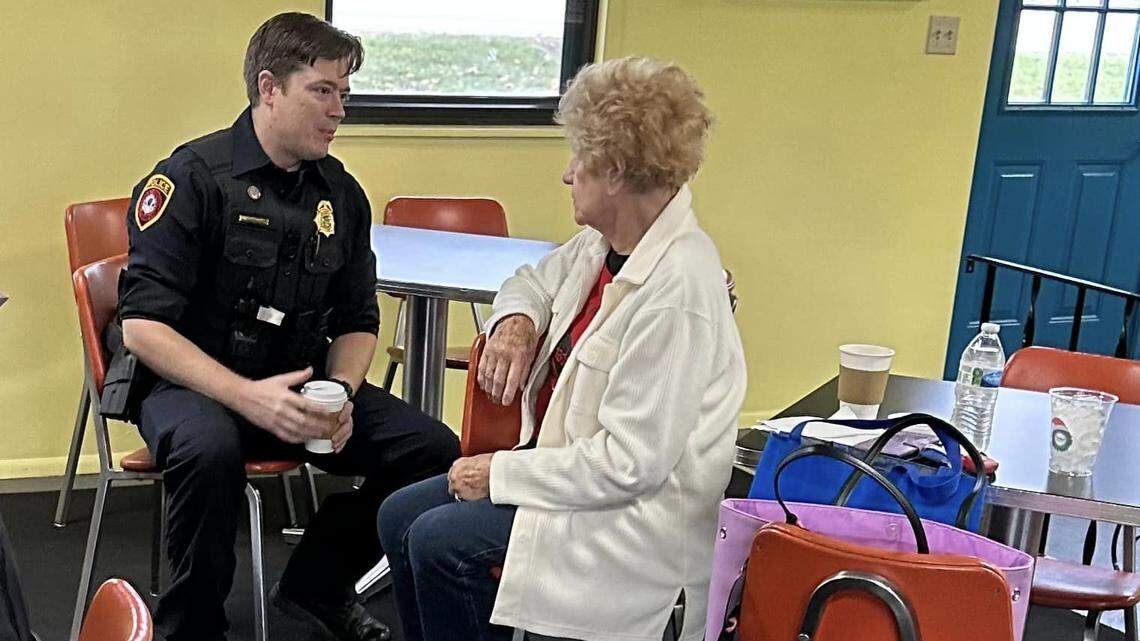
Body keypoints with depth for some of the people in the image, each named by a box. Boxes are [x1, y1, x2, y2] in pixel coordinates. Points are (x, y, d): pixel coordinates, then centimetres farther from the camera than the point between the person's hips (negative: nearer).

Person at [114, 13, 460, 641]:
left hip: (302, 384, 6)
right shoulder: (194, 177, -12)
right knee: (210, 449, -39)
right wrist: (245, 396, -28)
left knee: (435, 449, -11)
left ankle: (317, 583, 12)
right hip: (190, 383, -5)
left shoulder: (341, 194, 6)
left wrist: (341, 394, -10)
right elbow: (142, 325, -17)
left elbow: (357, 321, 12)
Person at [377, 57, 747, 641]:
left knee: (439, 540, -18)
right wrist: (516, 321, -1)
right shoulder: (603, 244, 2)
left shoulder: (676, 289, -26)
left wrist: (501, 472, -17)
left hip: (640, 513, -9)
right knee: (399, 515, 3)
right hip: (567, 460, 9)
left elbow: (630, 463, -26)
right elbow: (533, 281, 23)